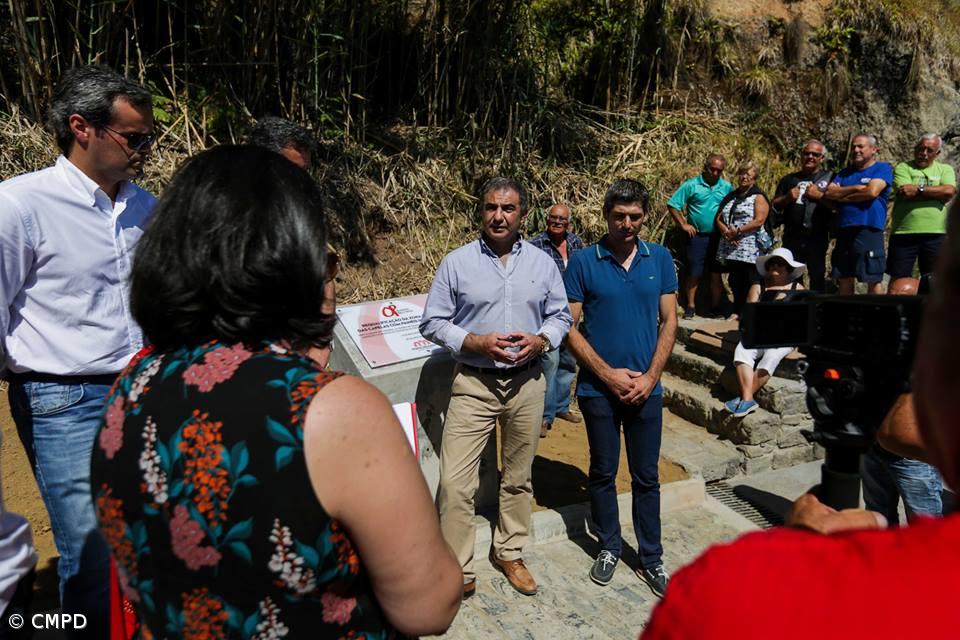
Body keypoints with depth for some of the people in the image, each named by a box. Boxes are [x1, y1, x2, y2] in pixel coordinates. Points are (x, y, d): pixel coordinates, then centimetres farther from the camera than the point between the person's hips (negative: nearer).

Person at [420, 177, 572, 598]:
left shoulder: (542, 263, 3)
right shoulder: (456, 263, -4)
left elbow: (561, 316, 9)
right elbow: (432, 322, -3)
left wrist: (540, 341, -11)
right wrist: (475, 342, -18)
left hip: (527, 383, 3)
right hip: (473, 384, -2)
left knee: (518, 477, 17)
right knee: (455, 482, -5)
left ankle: (509, 553, 38)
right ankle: (458, 573, 13)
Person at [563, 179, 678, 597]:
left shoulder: (660, 259, 2)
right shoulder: (583, 262, -5)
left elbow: (669, 322, 4)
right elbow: (569, 327, -7)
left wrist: (650, 377, -6)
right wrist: (608, 374, -12)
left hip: (646, 388, 2)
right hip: (598, 388, -1)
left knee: (646, 477, 12)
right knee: (603, 472, 13)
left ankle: (651, 557, 28)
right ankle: (609, 547, 32)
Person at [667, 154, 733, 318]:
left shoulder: (727, 187, 5)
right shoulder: (691, 185, -3)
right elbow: (672, 205, -3)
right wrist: (683, 224, -6)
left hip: (719, 237, 2)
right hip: (697, 236, -2)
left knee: (716, 274, 7)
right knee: (693, 273, 2)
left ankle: (716, 307, 18)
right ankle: (691, 306, 14)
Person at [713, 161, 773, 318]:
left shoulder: (758, 197, 3)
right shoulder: (730, 197, 21)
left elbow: (759, 221, -10)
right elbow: (719, 219, 14)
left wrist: (738, 231, -16)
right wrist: (726, 232, -5)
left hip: (750, 250, -5)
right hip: (731, 249, 6)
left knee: (750, 284, -6)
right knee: (735, 282, 7)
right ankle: (737, 312, 15)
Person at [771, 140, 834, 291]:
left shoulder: (829, 177, 7)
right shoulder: (789, 179, 15)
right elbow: (775, 205, 13)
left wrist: (818, 196, -17)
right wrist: (788, 198, -6)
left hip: (817, 238, -2)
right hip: (792, 238, 2)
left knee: (817, 277, 3)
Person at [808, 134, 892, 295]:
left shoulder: (882, 169, 4)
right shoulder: (844, 173, 20)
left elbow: (872, 191, -11)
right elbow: (829, 192, 7)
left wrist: (840, 196, -2)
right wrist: (856, 188, -9)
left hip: (869, 230, -5)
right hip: (844, 230, 6)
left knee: (874, 280, -4)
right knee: (844, 279, 8)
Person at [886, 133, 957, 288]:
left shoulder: (945, 169, 13)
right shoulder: (903, 168, 6)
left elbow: (949, 191, -6)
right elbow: (905, 193, -11)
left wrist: (919, 190, -8)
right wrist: (936, 193, -6)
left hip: (935, 234, 2)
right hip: (903, 233, -2)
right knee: (898, 280, 1)